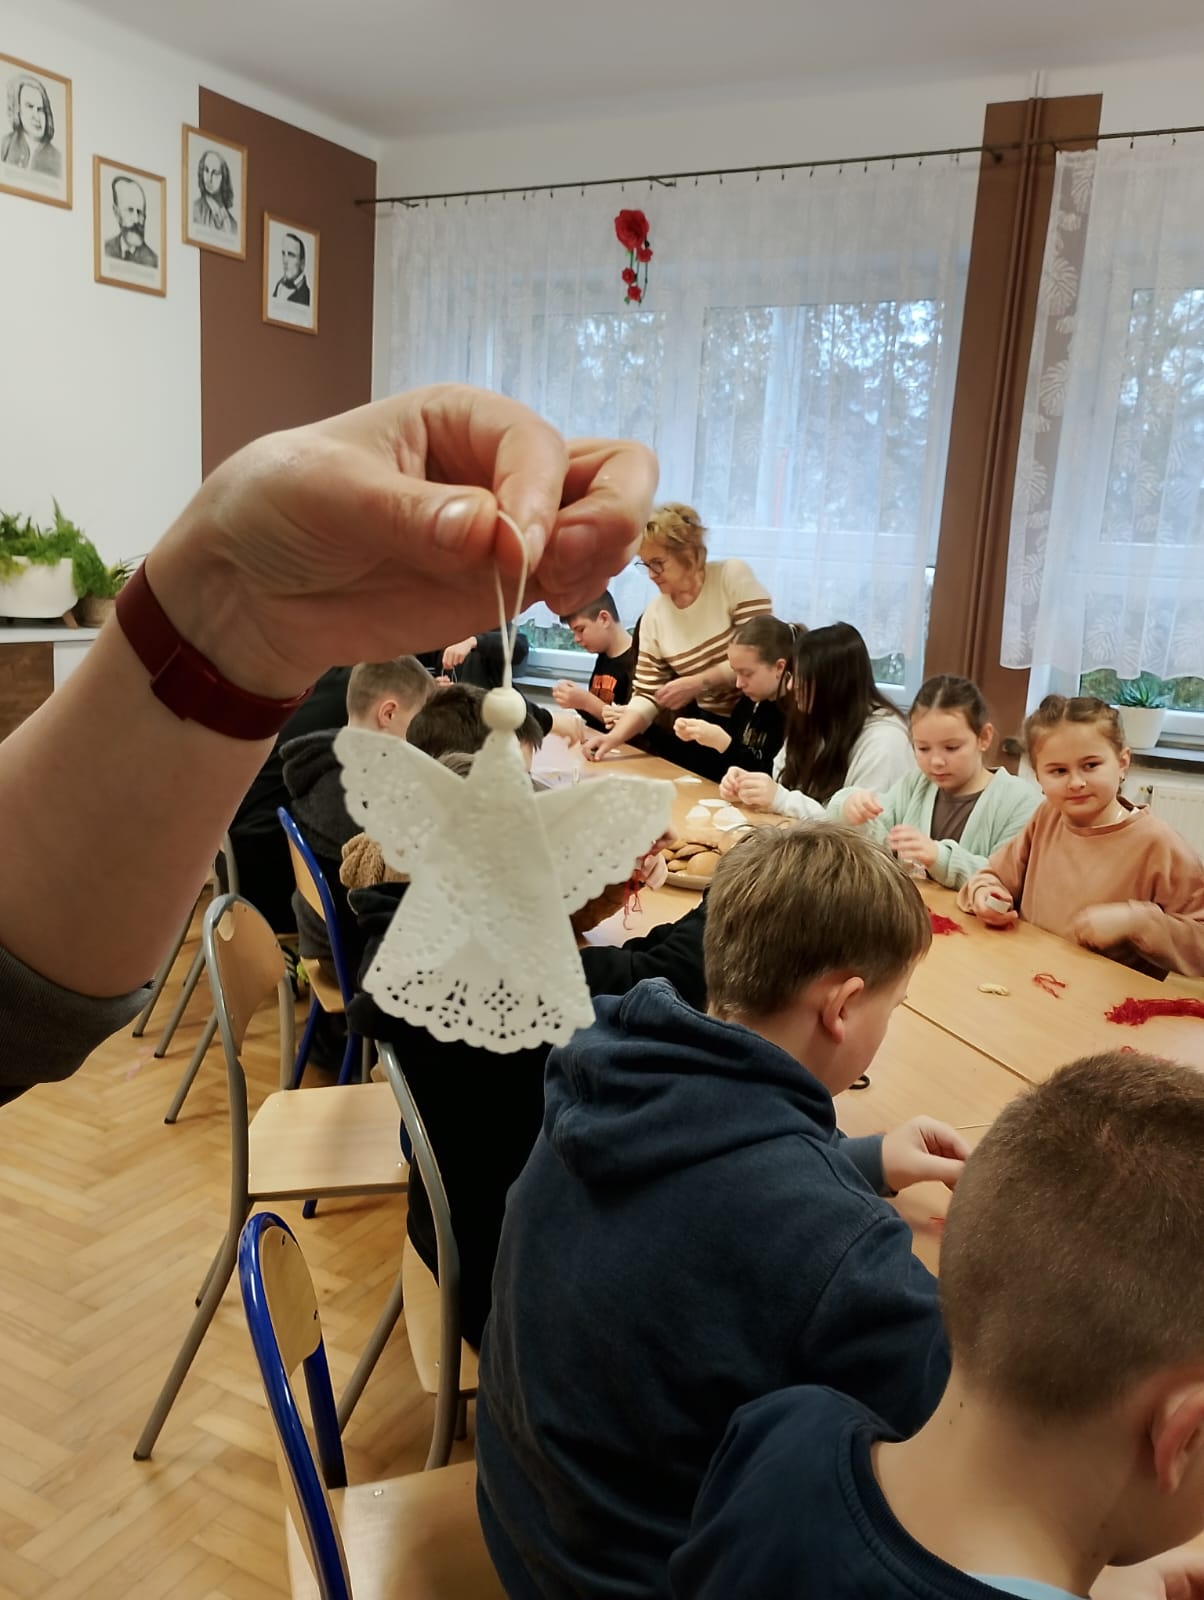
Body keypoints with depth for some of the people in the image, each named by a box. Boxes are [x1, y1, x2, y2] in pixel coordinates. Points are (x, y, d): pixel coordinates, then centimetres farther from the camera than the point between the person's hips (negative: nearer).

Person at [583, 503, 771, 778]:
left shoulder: (733, 576, -9)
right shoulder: (654, 617, 1)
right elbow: (647, 696, 1)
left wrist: (698, 683, -21)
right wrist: (614, 737, -15)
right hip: (711, 726, 4)